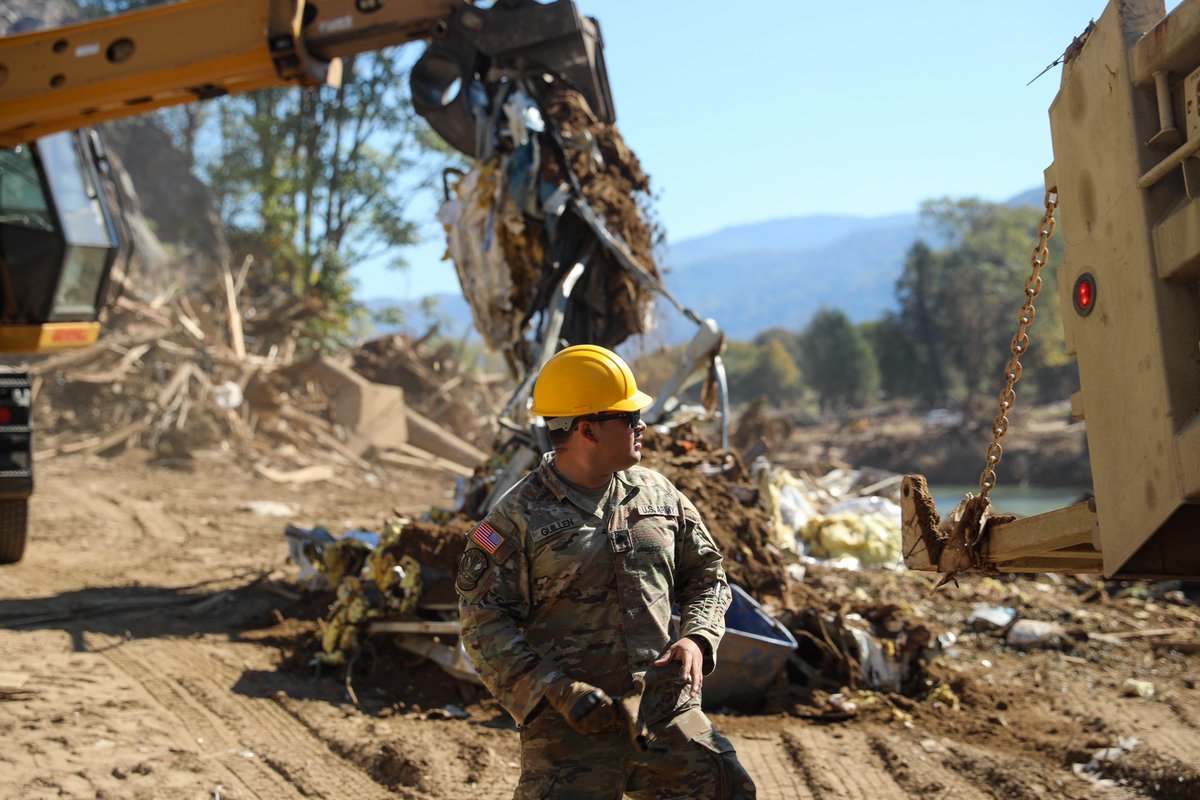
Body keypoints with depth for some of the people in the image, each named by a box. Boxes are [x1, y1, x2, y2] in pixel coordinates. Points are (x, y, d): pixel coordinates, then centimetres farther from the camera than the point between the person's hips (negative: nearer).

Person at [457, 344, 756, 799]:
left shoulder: (657, 496, 9)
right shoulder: (519, 517, -7)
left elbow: (706, 577, 18)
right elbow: (484, 625, -9)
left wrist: (696, 639, -2)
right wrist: (556, 691, -19)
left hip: (669, 713, 4)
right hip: (573, 727, -4)